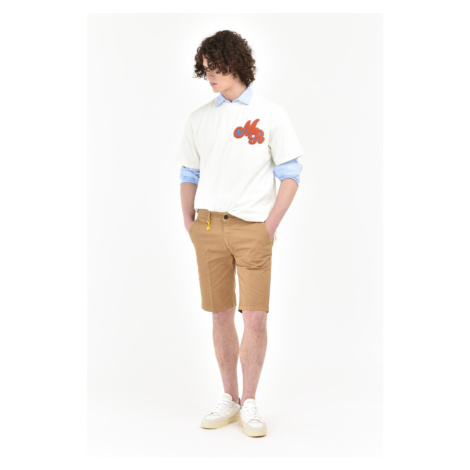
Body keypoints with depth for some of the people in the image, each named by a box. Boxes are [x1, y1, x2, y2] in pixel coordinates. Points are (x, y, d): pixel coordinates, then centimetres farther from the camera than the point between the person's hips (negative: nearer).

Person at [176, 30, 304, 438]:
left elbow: (290, 175, 1)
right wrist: (189, 222, 6)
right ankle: (229, 399, 21)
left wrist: (271, 225, -6)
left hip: (253, 228, -3)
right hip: (209, 226, 3)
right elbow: (189, 174, 17)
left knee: (256, 317, -5)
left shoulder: (270, 114, 2)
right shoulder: (199, 119, 11)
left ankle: (249, 403, 9)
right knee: (221, 316, 7)